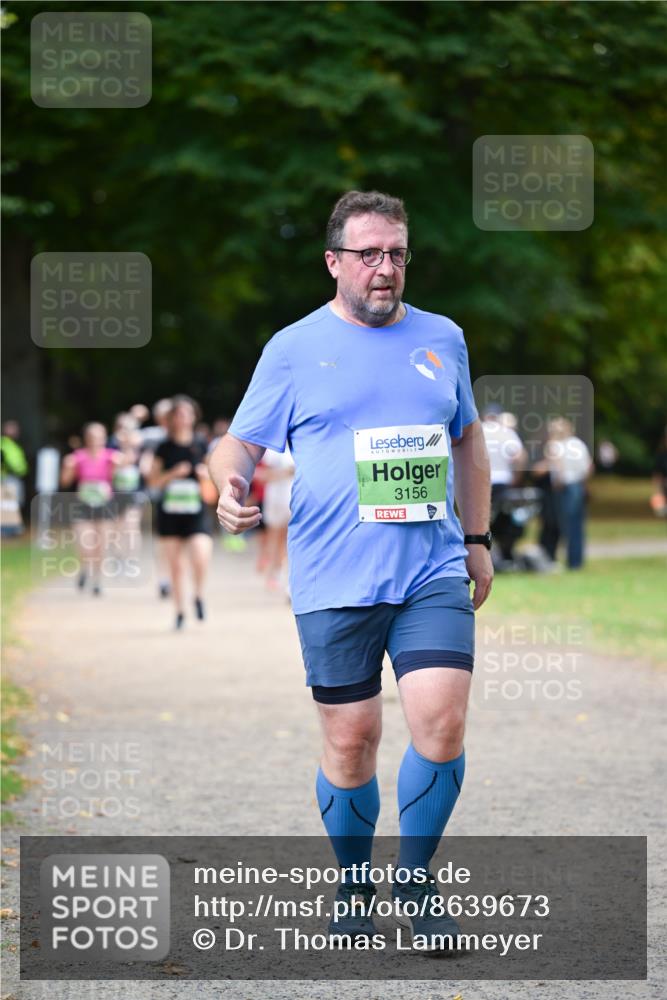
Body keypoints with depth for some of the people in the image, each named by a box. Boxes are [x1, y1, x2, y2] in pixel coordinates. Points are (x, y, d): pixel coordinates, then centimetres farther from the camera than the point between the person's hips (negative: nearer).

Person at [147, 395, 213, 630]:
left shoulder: (201, 446, 4)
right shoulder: (164, 448, 3)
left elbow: (211, 479, 13)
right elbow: (153, 481, 3)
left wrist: (206, 475, -9)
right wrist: (174, 473, -12)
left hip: (196, 513, -1)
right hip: (170, 513, 1)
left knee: (201, 558, -21)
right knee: (175, 566, 3)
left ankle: (199, 596, 6)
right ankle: (180, 611, 17)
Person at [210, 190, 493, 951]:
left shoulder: (442, 339, 12)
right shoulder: (294, 349, 3)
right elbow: (239, 443, 3)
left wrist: (478, 537, 21)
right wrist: (230, 485, -20)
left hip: (433, 574, 2)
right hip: (334, 583, -2)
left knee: (441, 725, -12)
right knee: (350, 742, 2)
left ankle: (415, 877, 8)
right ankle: (354, 887, 22)